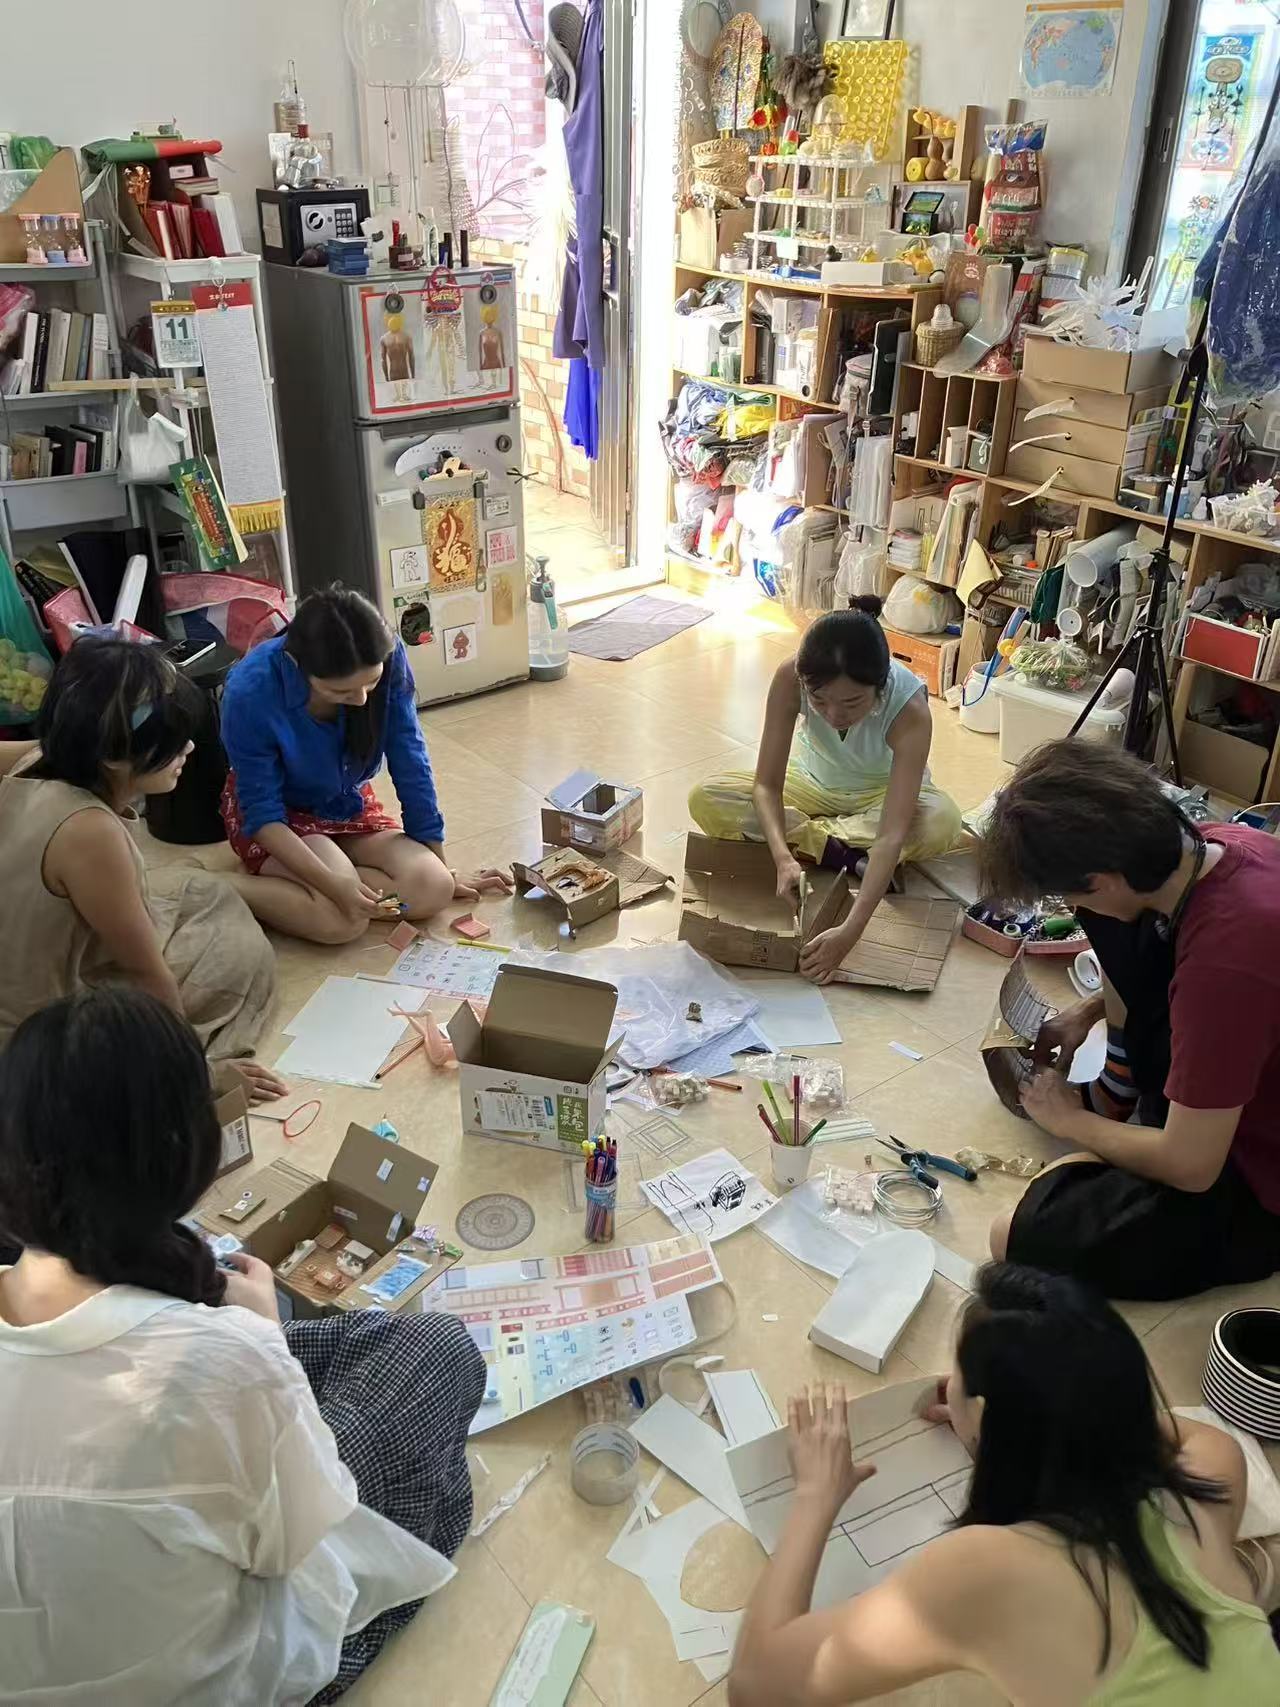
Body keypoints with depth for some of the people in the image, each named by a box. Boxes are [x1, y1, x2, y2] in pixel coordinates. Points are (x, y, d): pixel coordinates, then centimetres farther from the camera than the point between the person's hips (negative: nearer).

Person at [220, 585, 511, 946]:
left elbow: (410, 765, -14)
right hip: (280, 816, -5)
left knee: (431, 889, -19)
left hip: (350, 805, 5)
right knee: (341, 919, -30)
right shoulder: (251, 692, -32)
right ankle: (235, 890, -6)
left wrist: (441, 872, -7)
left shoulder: (388, 660, -25)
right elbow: (263, 814, -23)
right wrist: (335, 884, -37)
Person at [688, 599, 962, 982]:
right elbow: (766, 784, -27)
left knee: (941, 822, -37)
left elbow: (892, 835, -44)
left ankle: (807, 835, -18)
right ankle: (850, 856, -18)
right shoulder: (790, 678, -32)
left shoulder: (910, 709, -38)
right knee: (706, 801, -23)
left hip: (881, 793, -2)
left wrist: (850, 931, -54)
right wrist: (783, 858, -46)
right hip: (812, 782, 3)